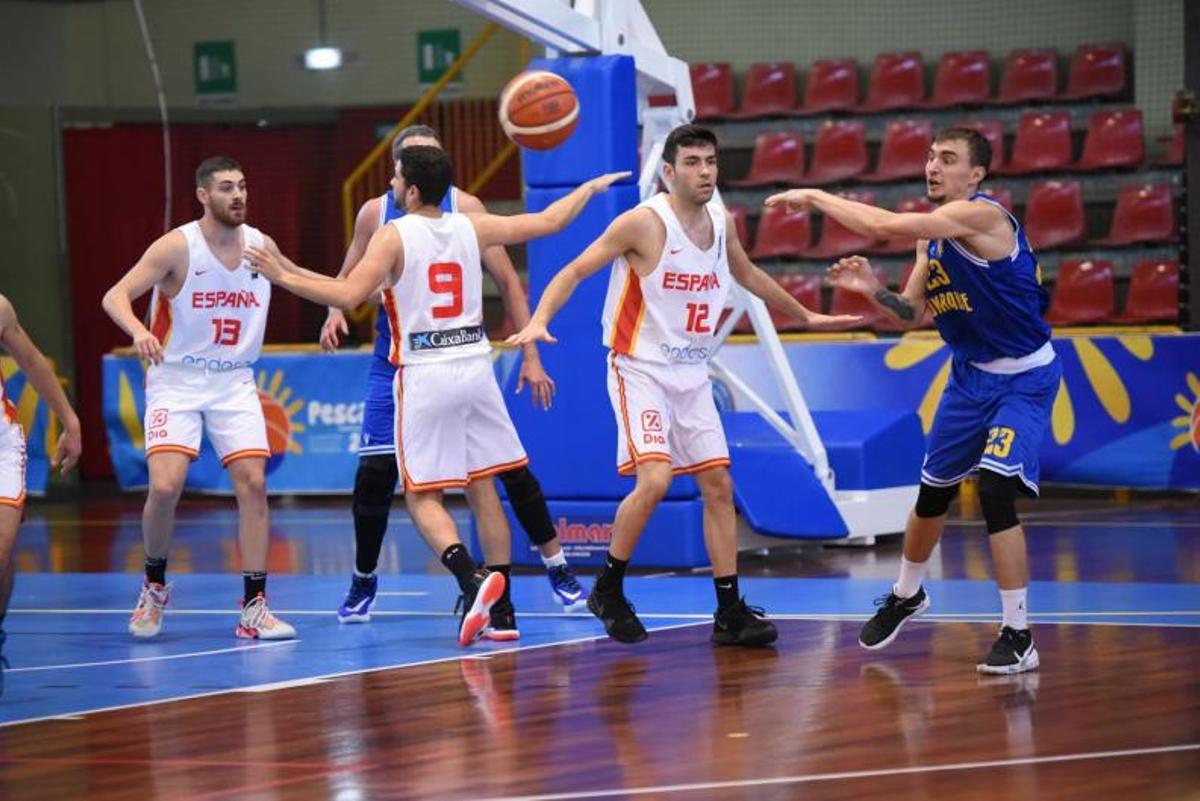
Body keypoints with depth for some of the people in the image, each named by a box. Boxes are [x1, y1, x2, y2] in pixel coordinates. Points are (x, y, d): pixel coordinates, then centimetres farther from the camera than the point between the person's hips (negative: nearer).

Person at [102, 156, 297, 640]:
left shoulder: (261, 246, 1)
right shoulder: (178, 247, -13)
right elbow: (115, 296, -18)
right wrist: (138, 329, -38)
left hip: (234, 382, 4)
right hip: (176, 381, -4)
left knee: (253, 483, -8)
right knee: (165, 486, -17)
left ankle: (254, 608, -1)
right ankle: (154, 586, 9)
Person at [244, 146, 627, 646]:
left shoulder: (393, 236, -9)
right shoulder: (471, 228, 5)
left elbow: (349, 295, -19)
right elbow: (549, 222, 14)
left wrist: (284, 276, -11)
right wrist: (591, 188, 31)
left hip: (425, 374, -5)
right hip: (475, 365, 5)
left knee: (422, 495, 1)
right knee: (482, 488, 13)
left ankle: (473, 580, -23)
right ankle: (499, 609, 14)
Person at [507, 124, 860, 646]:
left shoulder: (722, 222, 5)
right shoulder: (643, 223, -15)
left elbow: (749, 276, 25)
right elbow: (575, 271, -13)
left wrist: (806, 317, 34)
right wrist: (539, 320, -29)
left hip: (692, 376, 7)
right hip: (640, 370, -7)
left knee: (718, 486, 4)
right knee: (654, 479, -21)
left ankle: (730, 613, 10)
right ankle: (607, 590, -2)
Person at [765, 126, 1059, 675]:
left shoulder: (981, 216, -24)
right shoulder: (932, 233, 4)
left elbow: (885, 225, -34)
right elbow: (912, 311, 11)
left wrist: (815, 197, -23)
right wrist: (872, 290, -10)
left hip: (1024, 378, -9)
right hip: (971, 374, 9)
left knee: (995, 490, -22)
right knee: (933, 491, 18)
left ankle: (1018, 637, -13)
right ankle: (905, 596, 44)